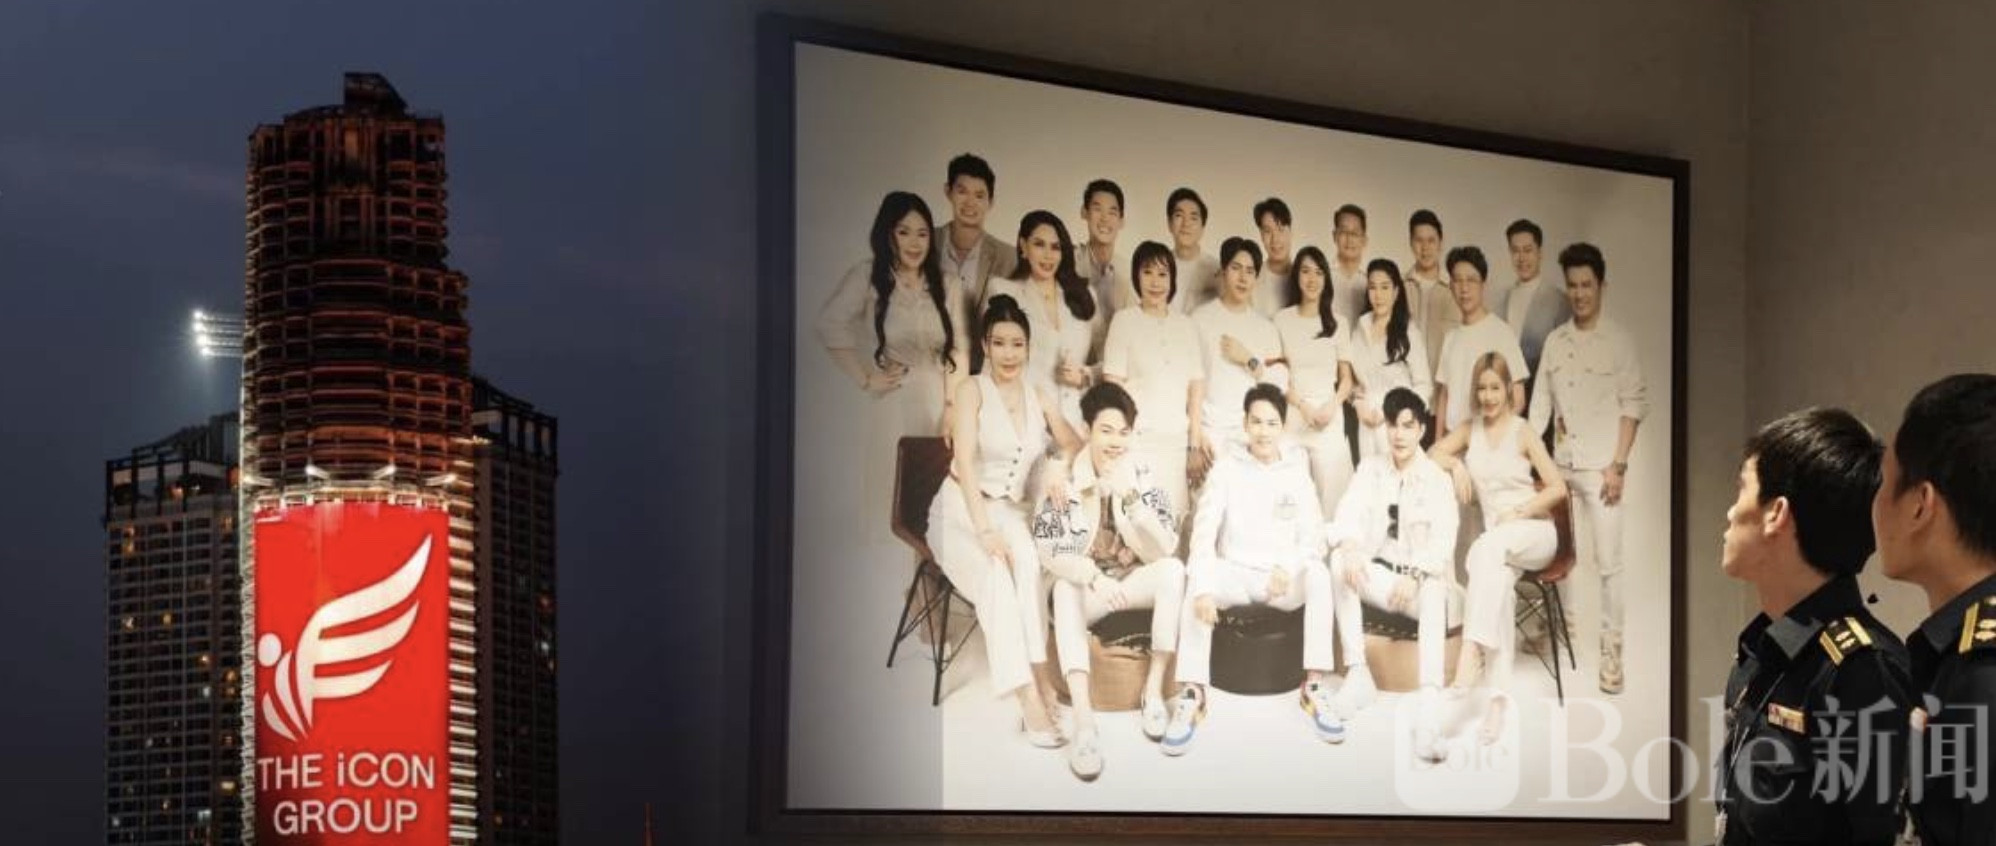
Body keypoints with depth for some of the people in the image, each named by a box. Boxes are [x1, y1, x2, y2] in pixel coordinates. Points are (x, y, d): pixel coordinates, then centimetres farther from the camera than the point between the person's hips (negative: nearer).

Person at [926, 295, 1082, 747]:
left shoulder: (1039, 397, 11)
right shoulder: (972, 390, -4)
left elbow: (1076, 444, 12)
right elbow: (965, 463, -14)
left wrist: (1060, 463, -14)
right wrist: (984, 529, -26)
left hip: (1011, 510, 4)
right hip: (961, 511, -4)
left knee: (1027, 562, -33)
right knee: (997, 573, -34)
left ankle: (1036, 675, -37)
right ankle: (1030, 695, -40)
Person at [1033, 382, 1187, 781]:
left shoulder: (1142, 477, -7)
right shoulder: (1063, 477, -11)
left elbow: (1163, 551, -16)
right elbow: (1046, 549, -17)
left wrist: (1129, 497, -29)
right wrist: (1094, 577, -34)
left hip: (1132, 582, 2)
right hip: (1082, 587, -2)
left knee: (1173, 571, -28)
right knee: (1064, 590, -35)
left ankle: (1153, 690, -22)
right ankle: (1083, 722, -47)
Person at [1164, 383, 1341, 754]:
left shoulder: (1296, 473, 5)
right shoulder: (1226, 469, 0)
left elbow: (1313, 535, 0)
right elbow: (1204, 530, -11)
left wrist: (1289, 568, -23)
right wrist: (1204, 587, -28)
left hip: (1285, 579, 1)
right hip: (1236, 574, -1)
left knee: (1318, 575, -31)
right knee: (1196, 581, -33)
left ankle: (1314, 687, -28)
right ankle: (1192, 693, -33)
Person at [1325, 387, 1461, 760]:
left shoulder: (1438, 480, -1)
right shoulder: (1371, 469, 8)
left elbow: (1442, 541, -13)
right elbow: (1348, 515, -6)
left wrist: (1416, 575, -31)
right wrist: (1349, 547, -29)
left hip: (1423, 580, -3)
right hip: (1379, 574, 3)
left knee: (1434, 596, -38)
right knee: (1339, 562, -27)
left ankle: (1429, 715, -57)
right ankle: (1357, 673, -26)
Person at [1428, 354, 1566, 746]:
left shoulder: (1522, 432, 1)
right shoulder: (1471, 431, 14)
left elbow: (1558, 488, -2)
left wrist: (1518, 512, -14)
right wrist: (1456, 463, -7)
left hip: (1535, 532, -3)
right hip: (1499, 540, 3)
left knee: (1486, 549, -37)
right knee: (1499, 583, -32)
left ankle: (1472, 653, -47)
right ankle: (1497, 697, -43)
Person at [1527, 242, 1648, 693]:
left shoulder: (1618, 341, -3)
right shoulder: (1555, 340, 9)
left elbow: (1634, 403, -5)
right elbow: (1540, 402, 9)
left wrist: (1618, 465, -11)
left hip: (1601, 467, -4)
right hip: (1561, 465, 5)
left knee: (1609, 562, -6)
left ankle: (1611, 651, -2)